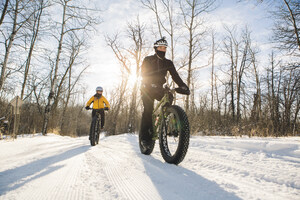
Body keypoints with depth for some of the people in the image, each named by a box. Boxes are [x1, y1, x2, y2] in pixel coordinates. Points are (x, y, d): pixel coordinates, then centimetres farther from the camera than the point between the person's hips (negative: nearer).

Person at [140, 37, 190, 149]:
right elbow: (144, 74, -15)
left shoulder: (168, 63, 6)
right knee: (148, 108, -20)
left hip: (159, 88, 4)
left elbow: (175, 76, -5)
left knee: (169, 98, -23)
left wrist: (183, 86, -23)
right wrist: (152, 84, -34)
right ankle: (145, 136, -17)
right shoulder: (148, 60, -1)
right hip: (147, 88, -3)